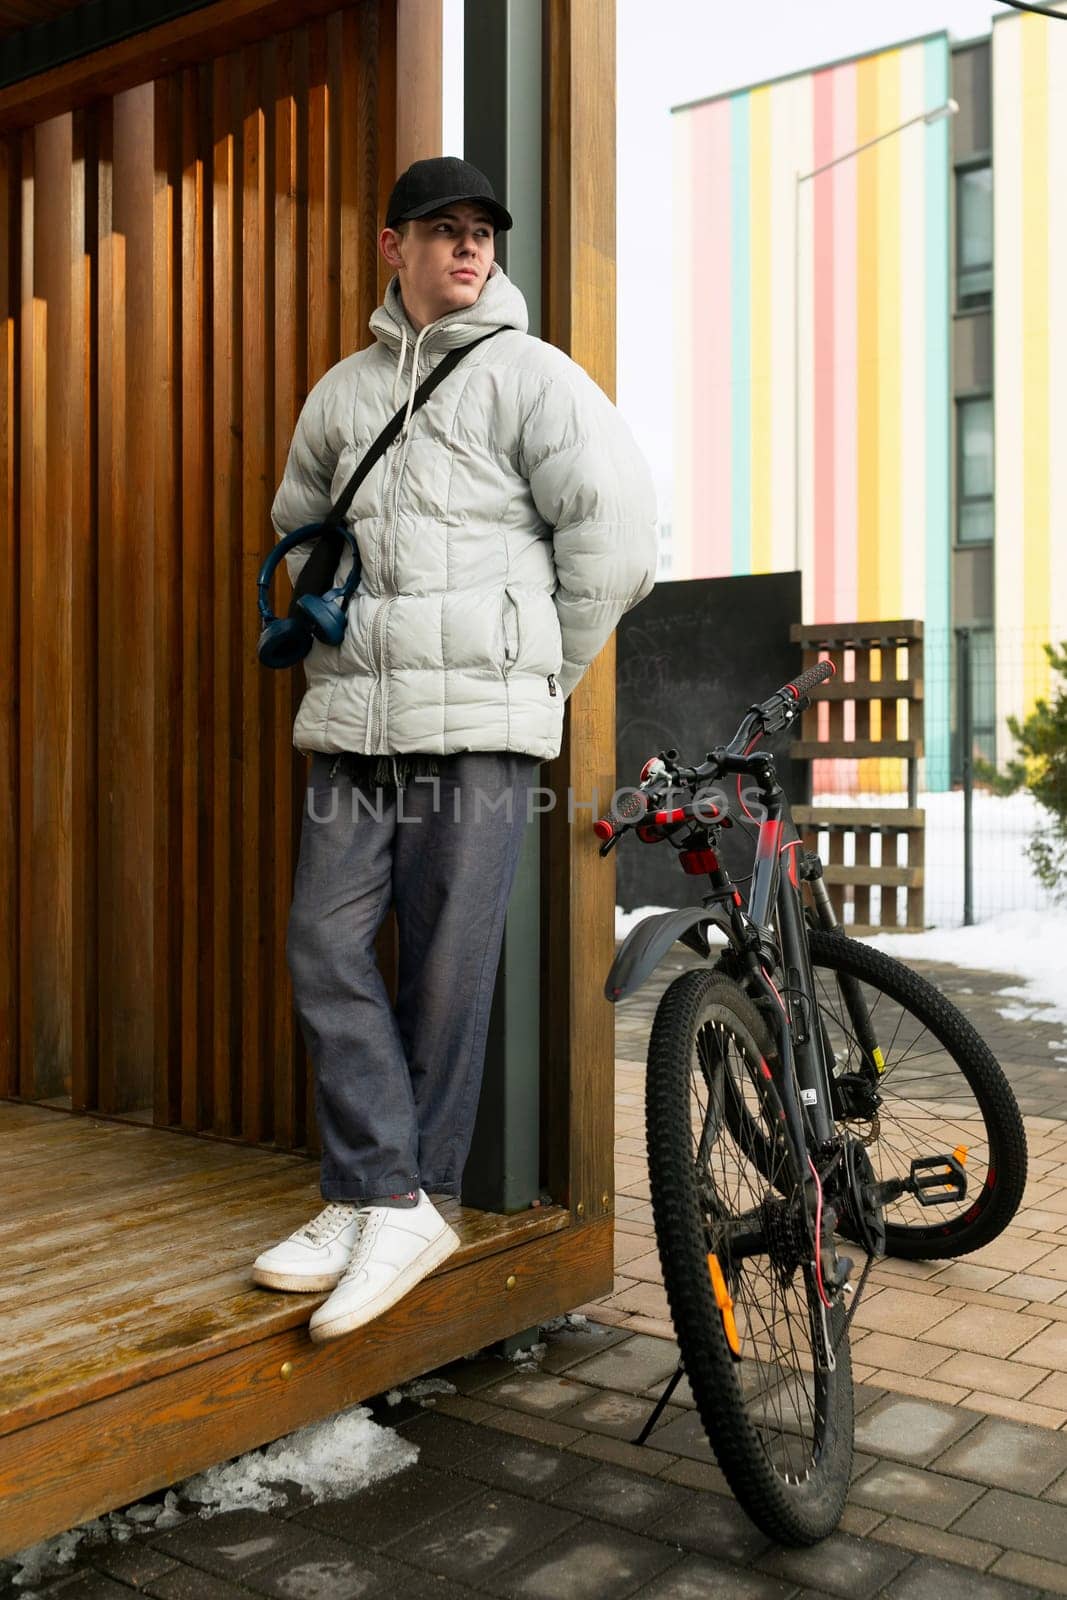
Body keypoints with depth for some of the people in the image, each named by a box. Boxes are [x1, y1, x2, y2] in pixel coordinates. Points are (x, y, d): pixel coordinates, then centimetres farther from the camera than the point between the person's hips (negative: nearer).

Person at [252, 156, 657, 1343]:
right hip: (352, 720, 5)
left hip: (478, 722, -5)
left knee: (447, 968, -2)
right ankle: (383, 1203, 6)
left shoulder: (528, 374, 3)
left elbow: (614, 527, -3)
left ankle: (409, 1200, 11)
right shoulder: (341, 390, 18)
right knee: (326, 947, -1)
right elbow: (298, 525, 31)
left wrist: (539, 672, 0)